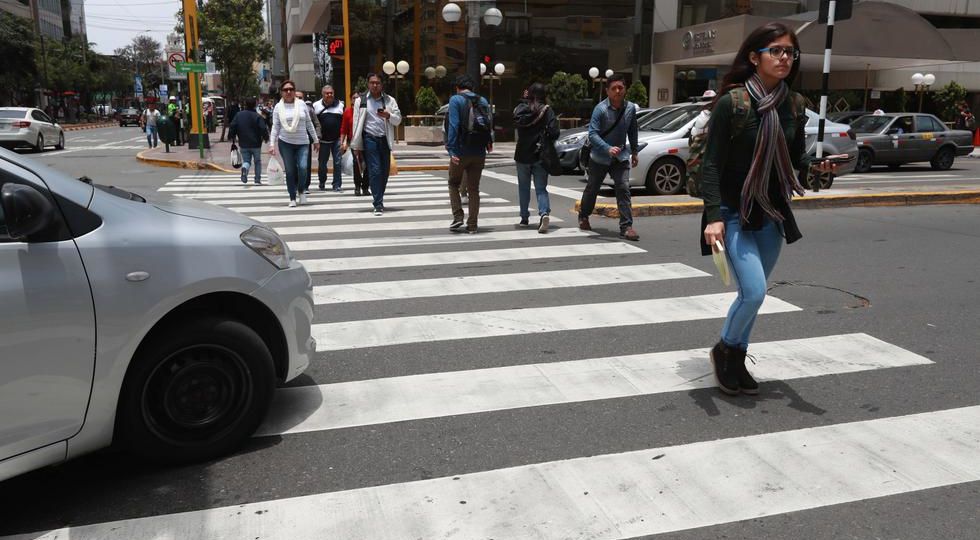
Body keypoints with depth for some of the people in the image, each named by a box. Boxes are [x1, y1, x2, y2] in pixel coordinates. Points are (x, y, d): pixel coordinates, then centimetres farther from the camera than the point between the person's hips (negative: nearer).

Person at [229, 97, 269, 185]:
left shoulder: (238, 115, 0)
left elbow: (232, 127, 1)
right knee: (257, 161, 14)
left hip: (243, 144, 2)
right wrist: (266, 137, 2)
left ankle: (244, 168, -22)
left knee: (246, 160, 12)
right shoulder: (257, 116, -11)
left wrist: (231, 137, 15)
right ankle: (257, 180, 13)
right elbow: (263, 129, -15)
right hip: (255, 144, -2)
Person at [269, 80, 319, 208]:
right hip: (285, 143, 0)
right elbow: (275, 127, 4)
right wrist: (272, 144, -3)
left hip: (303, 142, 0)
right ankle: (292, 198, 12)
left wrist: (316, 140, 11)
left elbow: (309, 124, 10)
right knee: (290, 171, 1)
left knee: (303, 167, -16)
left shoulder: (302, 105, 4)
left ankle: (301, 190, 11)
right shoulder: (278, 107, 3)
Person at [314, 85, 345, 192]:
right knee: (322, 163, 8)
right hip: (323, 139, 0)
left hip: (337, 139, 0)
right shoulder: (316, 106, 3)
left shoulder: (340, 105, 6)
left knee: (338, 162, -2)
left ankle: (337, 185, 4)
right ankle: (322, 184, 26)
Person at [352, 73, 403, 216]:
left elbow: (398, 119, 8)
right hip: (369, 139, -3)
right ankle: (378, 204, -9)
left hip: (385, 139, 3)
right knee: (374, 171, -10)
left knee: (384, 172, 6)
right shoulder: (361, 101, 5)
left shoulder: (389, 100, 11)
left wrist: (388, 115, -15)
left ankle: (378, 199, 25)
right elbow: (357, 123, 4)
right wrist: (356, 146, 0)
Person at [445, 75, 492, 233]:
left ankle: (457, 216, 2)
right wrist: (488, 143, 10)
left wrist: (452, 150, -16)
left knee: (453, 184, 15)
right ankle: (472, 224, 10)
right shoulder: (483, 101, 9)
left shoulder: (456, 100, -5)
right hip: (479, 152, 4)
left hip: (461, 151, -4)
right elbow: (490, 125, 4)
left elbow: (453, 125, -13)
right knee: (474, 188, 10)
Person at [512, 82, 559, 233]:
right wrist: (546, 143, 4)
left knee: (523, 188, 16)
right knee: (541, 188, 4)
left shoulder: (522, 108, -5)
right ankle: (544, 213, -20)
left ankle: (524, 218, 21)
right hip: (541, 156, -1)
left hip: (523, 154, 1)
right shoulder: (548, 111, -7)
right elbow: (554, 132, -14)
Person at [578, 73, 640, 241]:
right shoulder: (600, 109, -17)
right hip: (599, 157, -2)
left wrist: (634, 151, 15)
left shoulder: (630, 108, -3)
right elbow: (592, 134, -24)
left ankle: (626, 227, -9)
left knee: (623, 189, -10)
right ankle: (583, 216, 39)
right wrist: (608, 148, -36)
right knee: (592, 189, 14)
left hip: (620, 156, 2)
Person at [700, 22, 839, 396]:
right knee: (754, 292, -15)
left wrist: (817, 169, -12)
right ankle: (725, 350, 13)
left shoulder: (794, 104, 4)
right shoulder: (731, 102, -12)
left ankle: (735, 361, 30)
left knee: (753, 294, 12)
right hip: (735, 214, -6)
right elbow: (711, 163, -13)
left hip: (773, 215, 6)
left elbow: (796, 162, 11)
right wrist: (713, 216, -22)